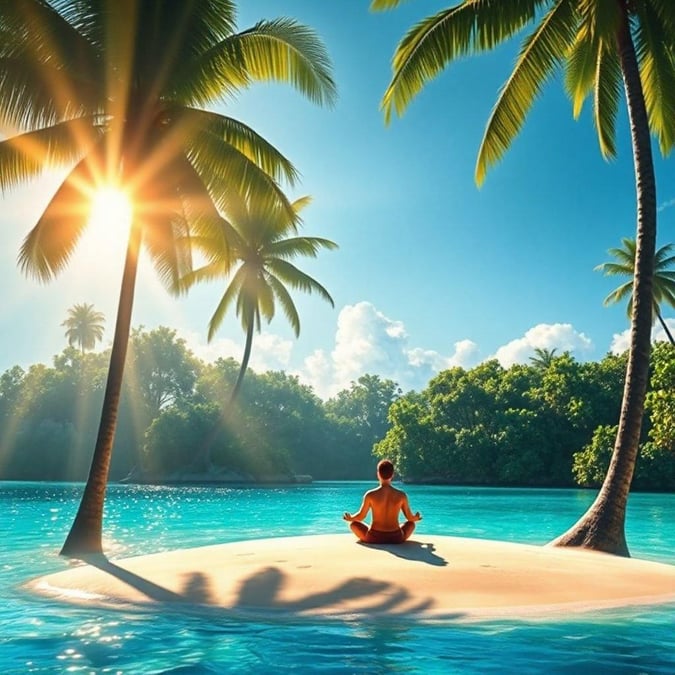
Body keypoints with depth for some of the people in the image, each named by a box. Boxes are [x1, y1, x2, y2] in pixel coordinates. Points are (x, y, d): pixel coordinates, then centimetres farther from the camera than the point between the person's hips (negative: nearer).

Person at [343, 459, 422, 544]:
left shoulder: (370, 495, -12)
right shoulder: (401, 495, -7)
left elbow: (361, 516, 0)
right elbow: (410, 517, 5)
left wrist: (350, 518, 22)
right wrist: (415, 518, 30)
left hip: (374, 538, -1)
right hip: (396, 538, 1)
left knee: (353, 523, 24)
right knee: (411, 523, 31)